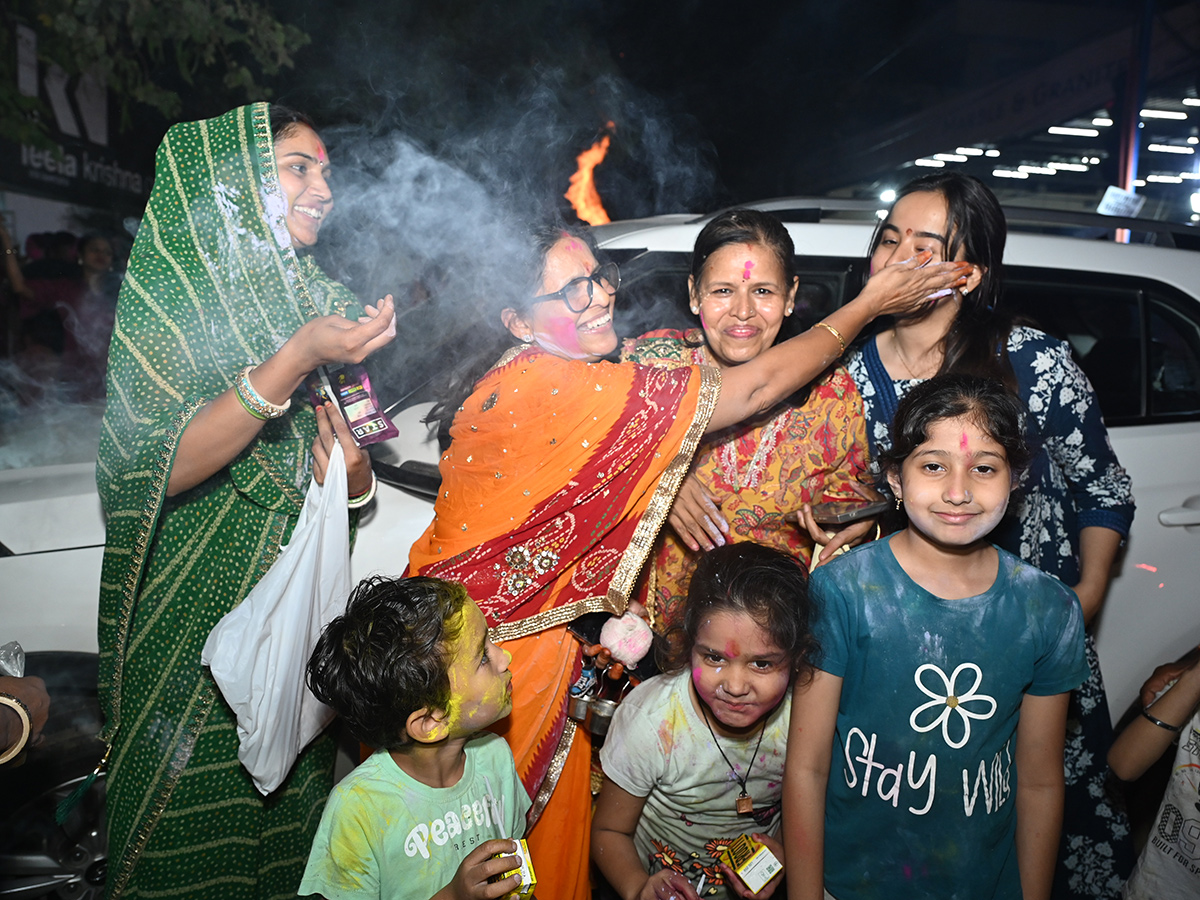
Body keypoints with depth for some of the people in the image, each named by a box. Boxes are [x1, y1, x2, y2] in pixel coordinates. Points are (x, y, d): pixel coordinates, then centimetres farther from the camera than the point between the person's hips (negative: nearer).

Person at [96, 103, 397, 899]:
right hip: (198, 603, -5)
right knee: (197, 809, 7)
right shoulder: (169, 292, -8)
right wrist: (295, 361, -27)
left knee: (294, 797, 15)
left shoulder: (323, 299, 8)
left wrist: (355, 473, -10)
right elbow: (153, 474, -21)